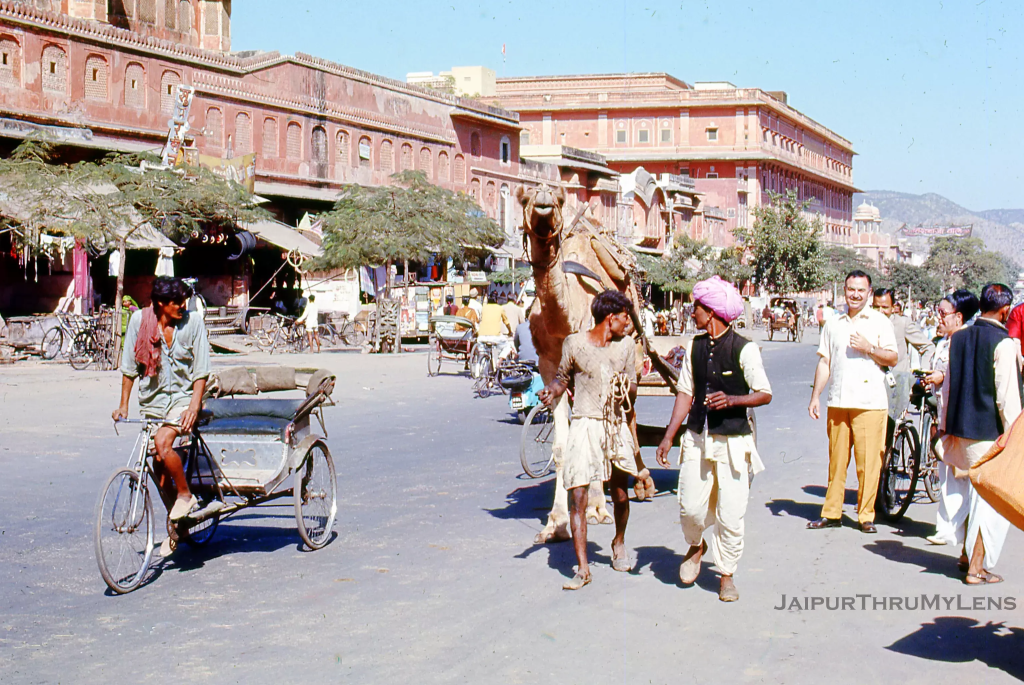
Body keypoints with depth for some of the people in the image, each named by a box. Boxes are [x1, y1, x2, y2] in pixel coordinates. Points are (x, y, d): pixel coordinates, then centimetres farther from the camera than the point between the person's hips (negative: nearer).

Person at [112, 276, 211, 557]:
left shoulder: (193, 323, -10)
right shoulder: (140, 320, -6)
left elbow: (201, 373, -8)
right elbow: (129, 367, 4)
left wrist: (193, 407, -18)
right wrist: (123, 405, 4)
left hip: (183, 396, -3)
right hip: (152, 400, 3)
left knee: (162, 443, -29)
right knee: (158, 466, 5)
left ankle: (186, 495, -7)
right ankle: (176, 523, 22)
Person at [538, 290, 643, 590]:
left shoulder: (626, 346, 6)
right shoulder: (574, 343, -3)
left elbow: (633, 390, 11)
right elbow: (563, 376, 10)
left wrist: (626, 388, -12)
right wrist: (552, 390, -10)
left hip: (616, 426, 3)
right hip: (584, 425, -3)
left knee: (619, 494, 11)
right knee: (578, 497, -10)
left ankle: (619, 542, 42)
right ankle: (582, 568, -8)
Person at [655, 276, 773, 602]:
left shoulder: (744, 349, -9)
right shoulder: (694, 346, 7)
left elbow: (765, 394, -7)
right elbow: (686, 392, 12)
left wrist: (732, 399, -24)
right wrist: (668, 436, 9)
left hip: (733, 441, -4)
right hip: (697, 438, 4)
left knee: (730, 514, -2)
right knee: (690, 507, 1)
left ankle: (727, 575, 16)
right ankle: (696, 545, 34)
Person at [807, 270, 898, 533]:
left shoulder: (880, 321, 6)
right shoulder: (833, 323, 15)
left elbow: (893, 358, 4)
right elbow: (824, 361, 16)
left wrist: (869, 348, -11)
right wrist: (815, 396, 11)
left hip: (870, 402, -3)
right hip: (838, 401, 3)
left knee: (868, 461, -4)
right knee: (836, 459, 5)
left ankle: (866, 515, 5)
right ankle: (831, 513, 13)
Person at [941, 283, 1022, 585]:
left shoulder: (958, 338, 6)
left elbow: (948, 387, 12)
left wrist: (948, 428, 20)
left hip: (960, 431, 7)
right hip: (991, 433, -7)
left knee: (977, 495, 22)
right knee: (993, 501, 2)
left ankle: (968, 554, 30)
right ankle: (977, 568, 3)